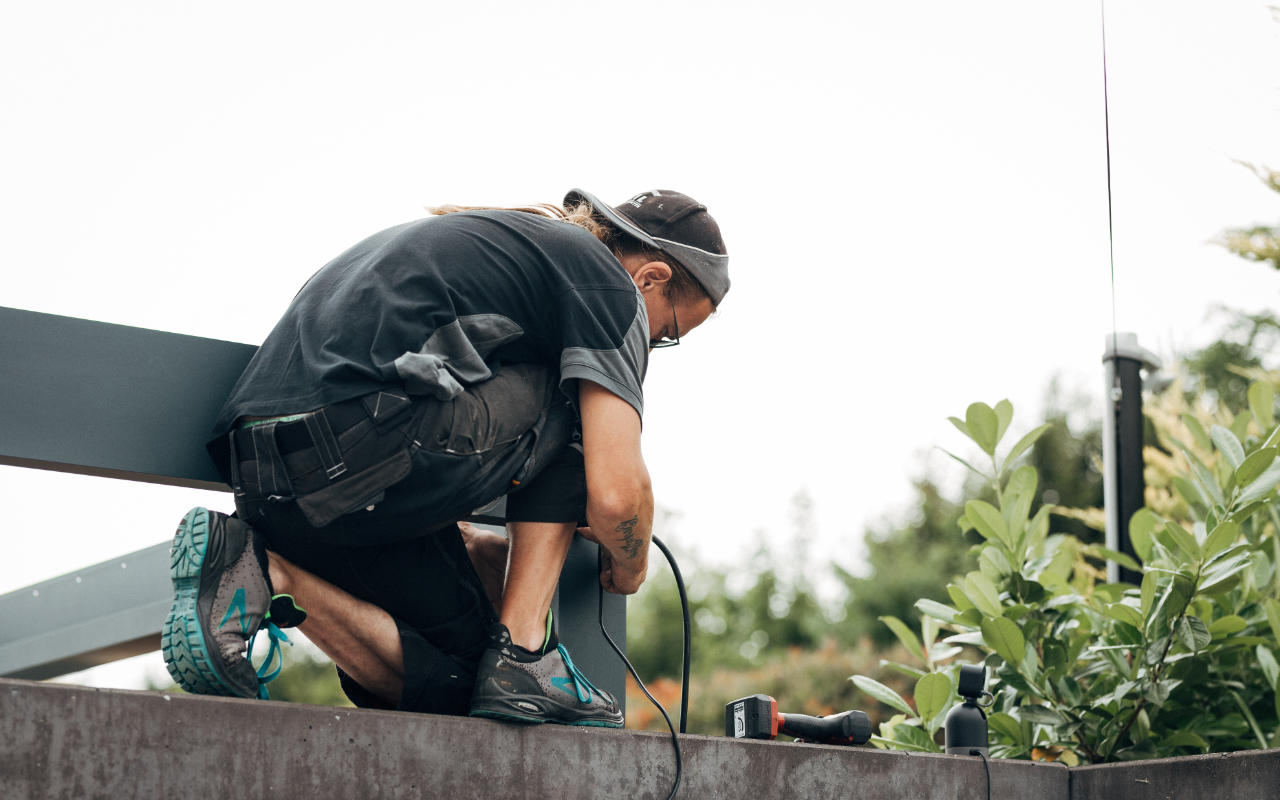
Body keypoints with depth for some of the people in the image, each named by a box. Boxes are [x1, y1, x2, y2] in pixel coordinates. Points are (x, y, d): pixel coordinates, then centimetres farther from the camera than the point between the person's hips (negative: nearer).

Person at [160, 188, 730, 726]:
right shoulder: (605, 280, 6)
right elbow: (615, 494, -3)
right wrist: (630, 566, 20)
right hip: (359, 452, -9)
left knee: (449, 682, 19)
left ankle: (252, 564, 0)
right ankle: (523, 656, 6)